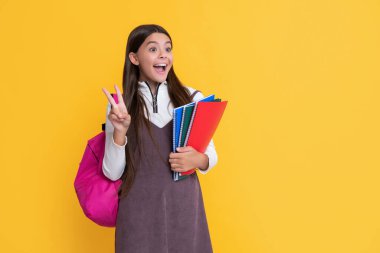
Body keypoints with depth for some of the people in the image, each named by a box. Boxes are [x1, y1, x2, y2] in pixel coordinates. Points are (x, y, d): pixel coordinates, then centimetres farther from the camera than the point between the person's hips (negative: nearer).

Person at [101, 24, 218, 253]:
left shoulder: (192, 97, -1)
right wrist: (120, 131, -19)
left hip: (185, 207, 1)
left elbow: (212, 156, 6)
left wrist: (198, 160, -15)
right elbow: (112, 173, -4)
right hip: (139, 211, -1)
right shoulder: (120, 105, -2)